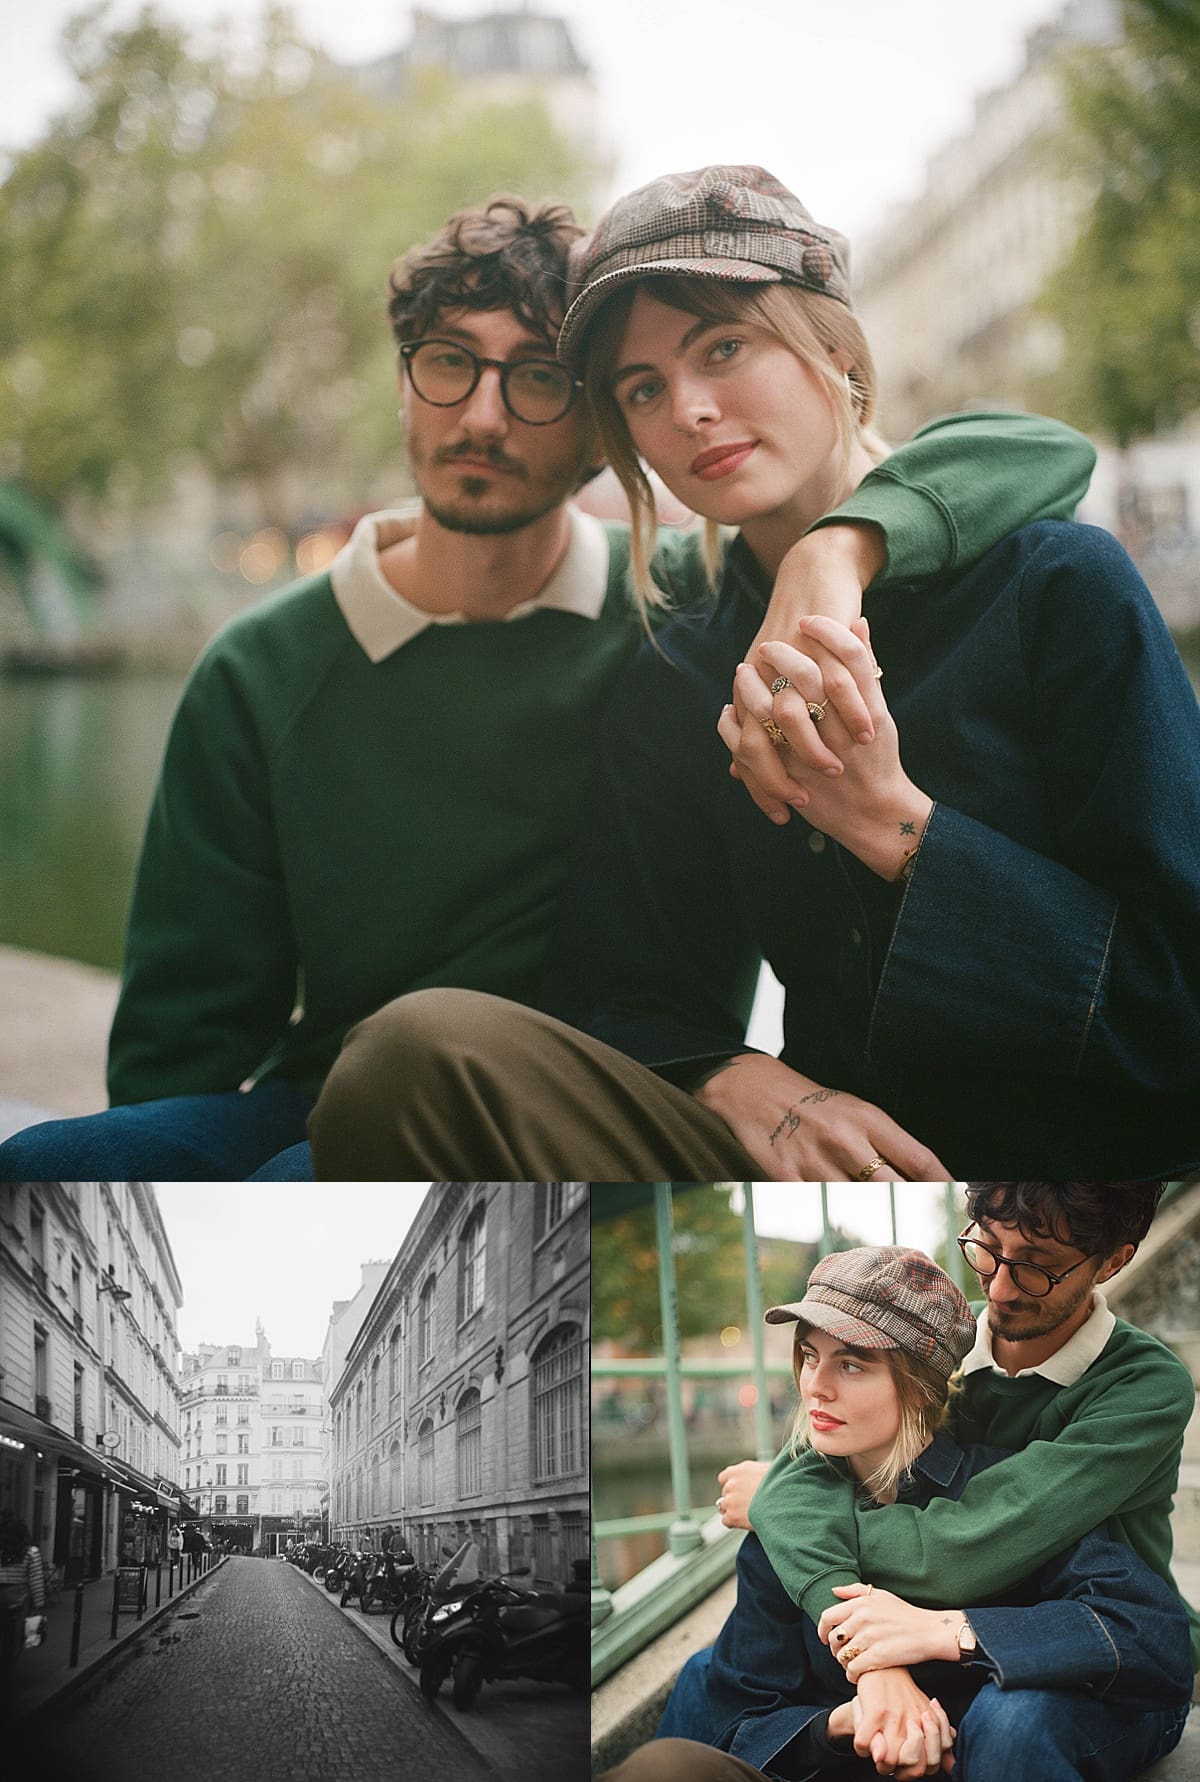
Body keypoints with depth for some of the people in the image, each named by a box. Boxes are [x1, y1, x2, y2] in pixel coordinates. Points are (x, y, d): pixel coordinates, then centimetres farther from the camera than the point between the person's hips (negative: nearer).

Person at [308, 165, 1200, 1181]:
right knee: (423, 1049, -21)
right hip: (828, 1164, 4)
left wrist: (893, 821, -13)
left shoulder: (1060, 586, 0)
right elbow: (616, 993, 11)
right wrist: (741, 1083, -13)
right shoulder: (674, 687, 13)